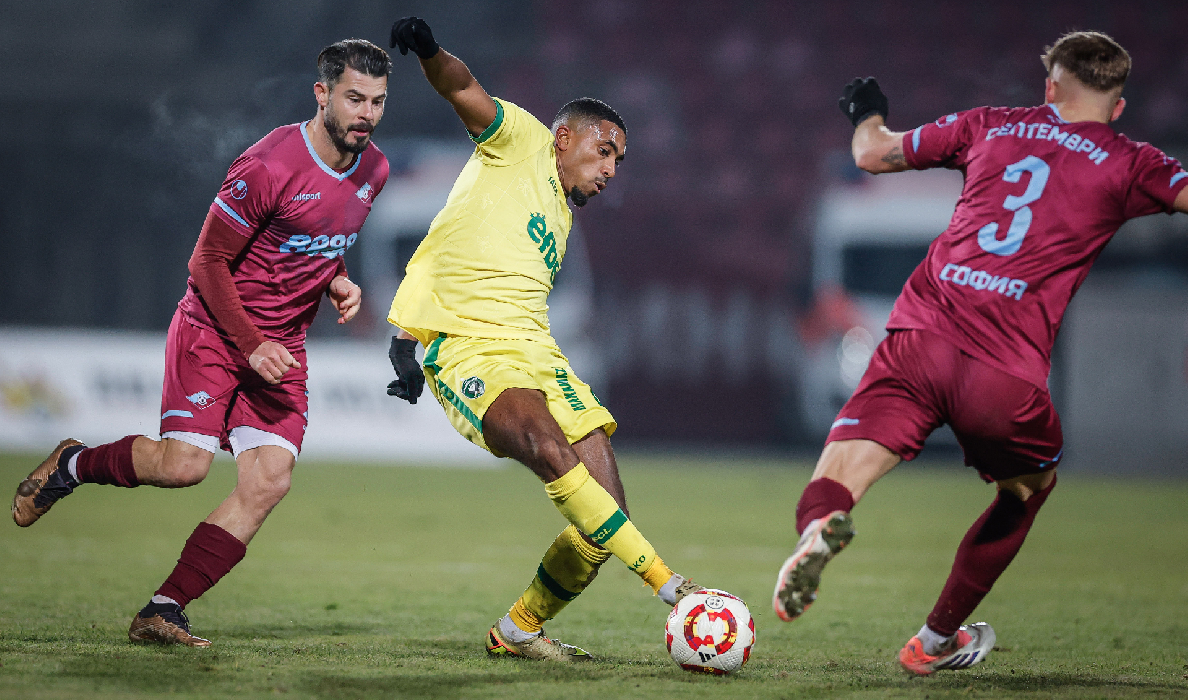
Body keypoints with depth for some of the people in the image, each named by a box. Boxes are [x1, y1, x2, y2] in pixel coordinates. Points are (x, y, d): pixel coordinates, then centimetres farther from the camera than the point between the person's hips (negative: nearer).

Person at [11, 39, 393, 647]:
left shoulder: (373, 171, 4)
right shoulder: (269, 166, -19)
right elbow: (207, 261, -13)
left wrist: (336, 282, 2)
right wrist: (250, 345, -18)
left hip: (282, 346, 6)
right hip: (214, 327, -6)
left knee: (269, 480, -11)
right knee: (183, 465, -19)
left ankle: (163, 611, -7)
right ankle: (73, 465, 13)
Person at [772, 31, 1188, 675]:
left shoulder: (990, 126, 20)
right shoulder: (1127, 164, 10)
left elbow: (873, 155, 29)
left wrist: (867, 115, 53)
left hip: (919, 338, 2)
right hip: (1006, 374, -2)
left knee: (828, 492, -3)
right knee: (1029, 485, 29)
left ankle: (820, 527, -42)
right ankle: (937, 640, 35)